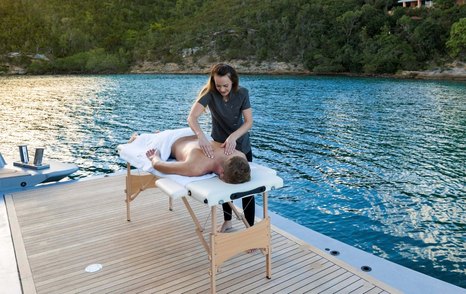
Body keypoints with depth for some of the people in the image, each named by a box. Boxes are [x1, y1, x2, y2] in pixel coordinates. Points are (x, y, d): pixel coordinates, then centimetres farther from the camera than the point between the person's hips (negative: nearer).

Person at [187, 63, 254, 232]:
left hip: (241, 145, 0)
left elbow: (249, 122, -22)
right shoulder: (209, 93, -23)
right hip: (220, 145, 0)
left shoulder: (242, 93, -19)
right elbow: (192, 117, -36)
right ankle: (227, 222, 32)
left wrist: (233, 136, -40)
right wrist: (201, 136, -56)